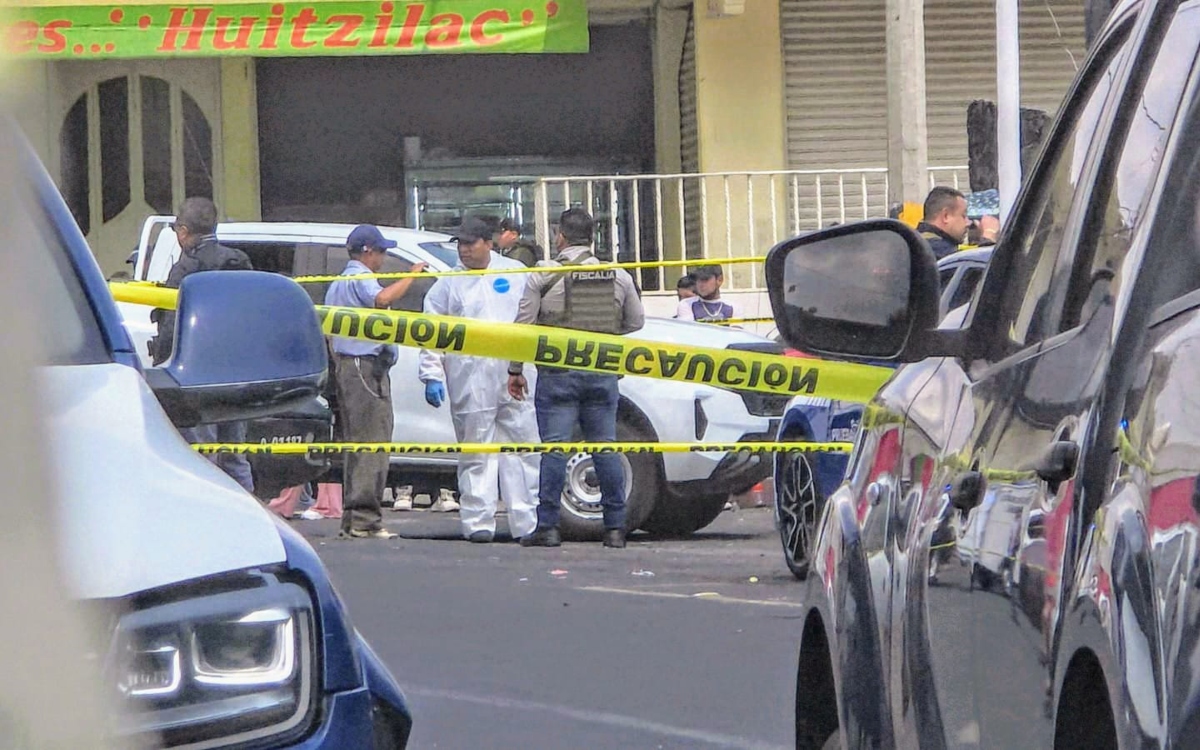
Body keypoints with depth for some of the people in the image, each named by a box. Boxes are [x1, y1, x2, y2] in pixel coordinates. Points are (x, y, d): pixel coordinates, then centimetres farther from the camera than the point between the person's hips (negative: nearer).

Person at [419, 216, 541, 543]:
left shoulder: (515, 274, 13)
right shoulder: (448, 284, 10)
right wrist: (432, 375, -2)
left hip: (515, 378, 1)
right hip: (470, 381, -1)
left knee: (523, 450, -1)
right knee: (476, 453, -1)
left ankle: (527, 522, 2)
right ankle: (478, 522, 2)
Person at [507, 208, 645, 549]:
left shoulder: (544, 276, -4)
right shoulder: (617, 276, 6)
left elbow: (524, 326, -2)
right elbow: (635, 321, 14)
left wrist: (515, 370, 6)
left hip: (558, 373, -3)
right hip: (602, 374, 3)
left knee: (554, 448, -3)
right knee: (606, 447, 6)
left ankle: (547, 526, -5)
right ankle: (615, 527, 6)